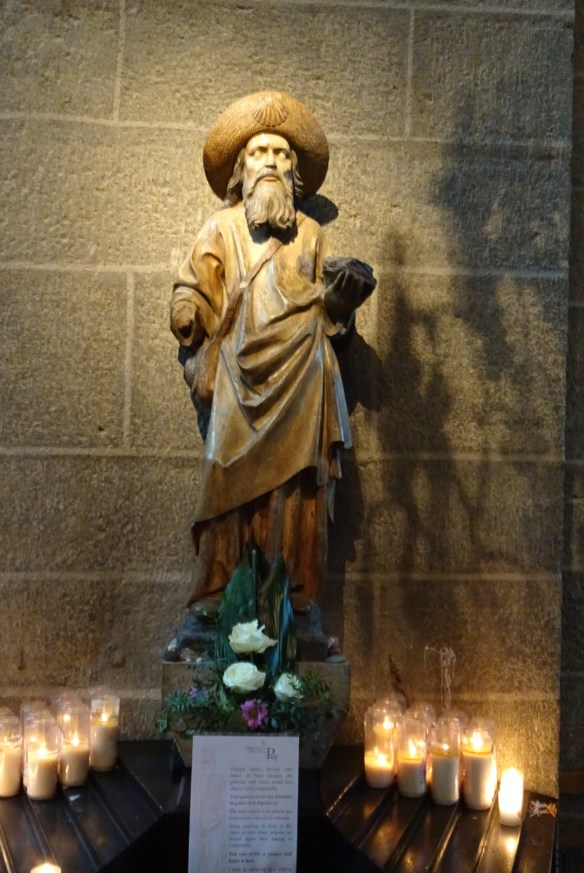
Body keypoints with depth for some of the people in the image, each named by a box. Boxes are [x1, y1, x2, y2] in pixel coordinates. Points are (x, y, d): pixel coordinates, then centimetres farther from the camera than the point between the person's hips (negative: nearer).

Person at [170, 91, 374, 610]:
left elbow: (331, 310, 17)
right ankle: (214, 602, -7)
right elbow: (191, 294, 13)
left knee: (300, 489, -6)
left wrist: (347, 290, -3)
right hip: (240, 381, -1)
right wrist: (188, 319, -6)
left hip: (302, 380, 1)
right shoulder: (221, 229, 17)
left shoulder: (311, 234, 20)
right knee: (231, 485, -10)